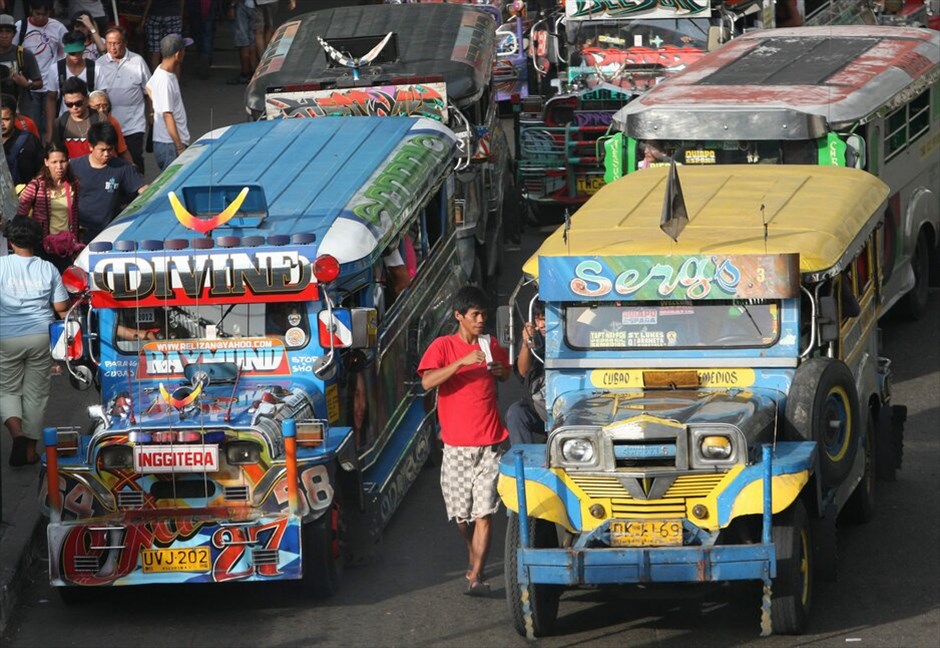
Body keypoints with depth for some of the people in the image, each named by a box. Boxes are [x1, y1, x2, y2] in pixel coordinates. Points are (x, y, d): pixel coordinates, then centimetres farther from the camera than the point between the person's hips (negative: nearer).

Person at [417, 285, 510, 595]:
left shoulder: (491, 346, 9)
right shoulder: (443, 346, -3)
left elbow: (507, 373, 28)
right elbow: (427, 381, -18)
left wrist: (500, 371, 4)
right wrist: (462, 362, -26)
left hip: (489, 442, 1)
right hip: (456, 444, -1)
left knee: (484, 511, -9)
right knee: (461, 513, 8)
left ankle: (476, 575, -11)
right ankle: (474, 556, 35)